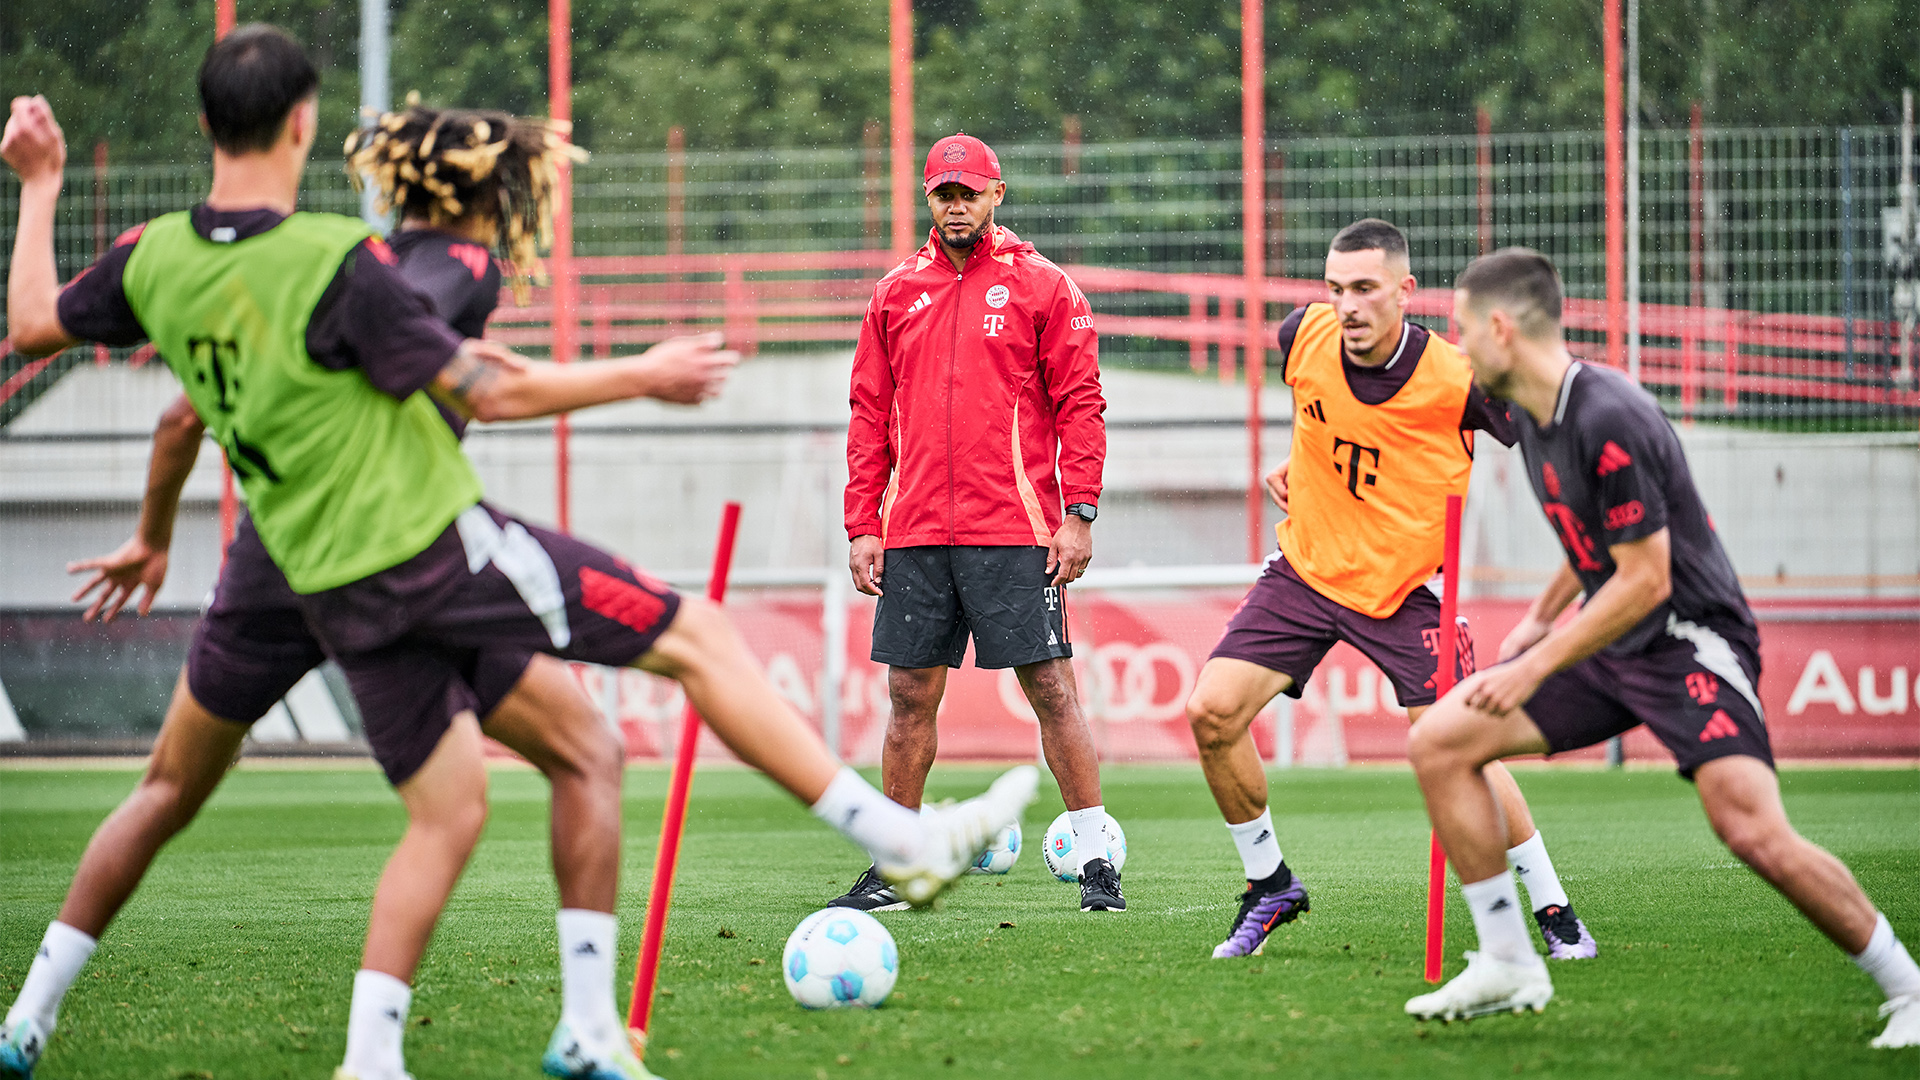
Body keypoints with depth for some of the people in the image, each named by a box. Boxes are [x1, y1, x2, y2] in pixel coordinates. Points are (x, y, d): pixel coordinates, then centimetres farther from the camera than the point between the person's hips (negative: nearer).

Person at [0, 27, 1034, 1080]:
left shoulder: (156, 260, -1)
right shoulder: (336, 261, -18)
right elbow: (489, 392, -14)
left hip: (334, 590, 7)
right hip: (438, 546, -7)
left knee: (445, 814, 17)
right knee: (694, 637, 0)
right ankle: (900, 836, 0)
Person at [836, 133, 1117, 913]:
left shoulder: (1040, 286, 3)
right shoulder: (896, 293, 13)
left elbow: (1080, 404, -1)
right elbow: (870, 415, 14)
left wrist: (1078, 513, -9)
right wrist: (862, 525, 7)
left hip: (1014, 529, -4)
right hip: (915, 531, 4)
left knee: (1051, 688, -6)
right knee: (911, 696, 6)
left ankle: (1095, 857, -1)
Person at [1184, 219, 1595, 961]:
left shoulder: (1458, 381, -22)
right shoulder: (1303, 336, -9)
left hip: (1403, 587, -4)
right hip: (1306, 566, 4)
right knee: (1212, 712, -10)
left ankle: (1553, 909, 2)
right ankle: (1269, 885, 11)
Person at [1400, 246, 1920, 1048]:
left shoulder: (1610, 421, -24)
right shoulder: (1531, 415, 6)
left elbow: (1645, 580, -23)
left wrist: (1537, 667, -20)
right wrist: (1541, 617, 25)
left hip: (1688, 639, -9)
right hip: (1610, 643, 10)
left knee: (1755, 833, -25)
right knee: (1438, 742, 0)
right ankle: (1507, 965, 6)